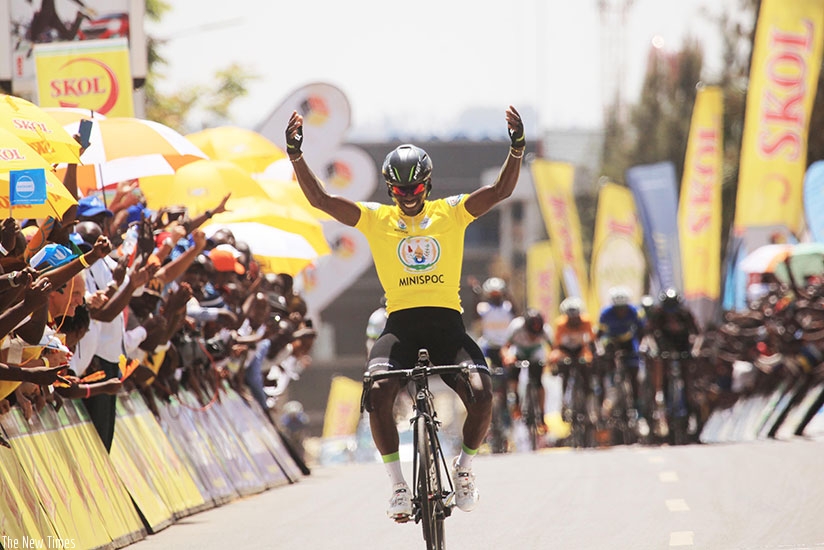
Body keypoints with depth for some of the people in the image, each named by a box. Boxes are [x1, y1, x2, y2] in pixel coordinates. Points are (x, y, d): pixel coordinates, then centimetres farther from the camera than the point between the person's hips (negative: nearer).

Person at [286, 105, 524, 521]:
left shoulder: (451, 212, 7)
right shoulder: (376, 219, 7)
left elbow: (501, 190, -5)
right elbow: (320, 199, -1)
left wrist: (517, 149, -21)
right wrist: (295, 156, -14)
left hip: (447, 323, 0)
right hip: (400, 325, 0)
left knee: (481, 394, -22)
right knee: (378, 394, -26)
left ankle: (464, 467, 7)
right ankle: (398, 484, -9)